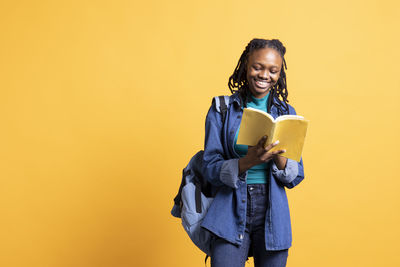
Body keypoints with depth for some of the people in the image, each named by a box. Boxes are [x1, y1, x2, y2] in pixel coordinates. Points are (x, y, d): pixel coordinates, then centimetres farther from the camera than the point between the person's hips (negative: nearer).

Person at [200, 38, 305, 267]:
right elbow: (210, 168, -5)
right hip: (231, 213, -2)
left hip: (273, 214, 3)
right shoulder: (221, 109, 1)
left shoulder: (286, 113, 7)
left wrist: (278, 157, -15)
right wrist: (248, 162, -22)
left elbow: (296, 177, 6)